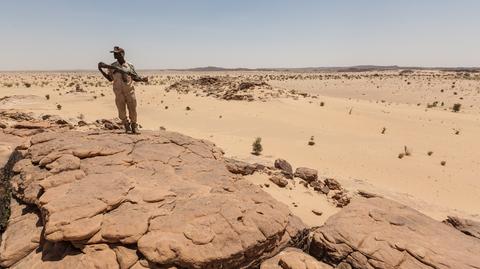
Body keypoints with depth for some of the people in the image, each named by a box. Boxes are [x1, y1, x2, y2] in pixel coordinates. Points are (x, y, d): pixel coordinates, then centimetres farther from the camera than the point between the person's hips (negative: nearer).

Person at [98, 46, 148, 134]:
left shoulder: (130, 65, 3)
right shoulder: (112, 66, 5)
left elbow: (135, 77, 11)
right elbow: (110, 78, 13)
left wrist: (142, 79, -7)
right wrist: (101, 70, 5)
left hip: (130, 91, -1)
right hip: (119, 93, 1)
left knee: (132, 110, 1)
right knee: (122, 111, 0)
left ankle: (134, 126, 18)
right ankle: (127, 127, 17)